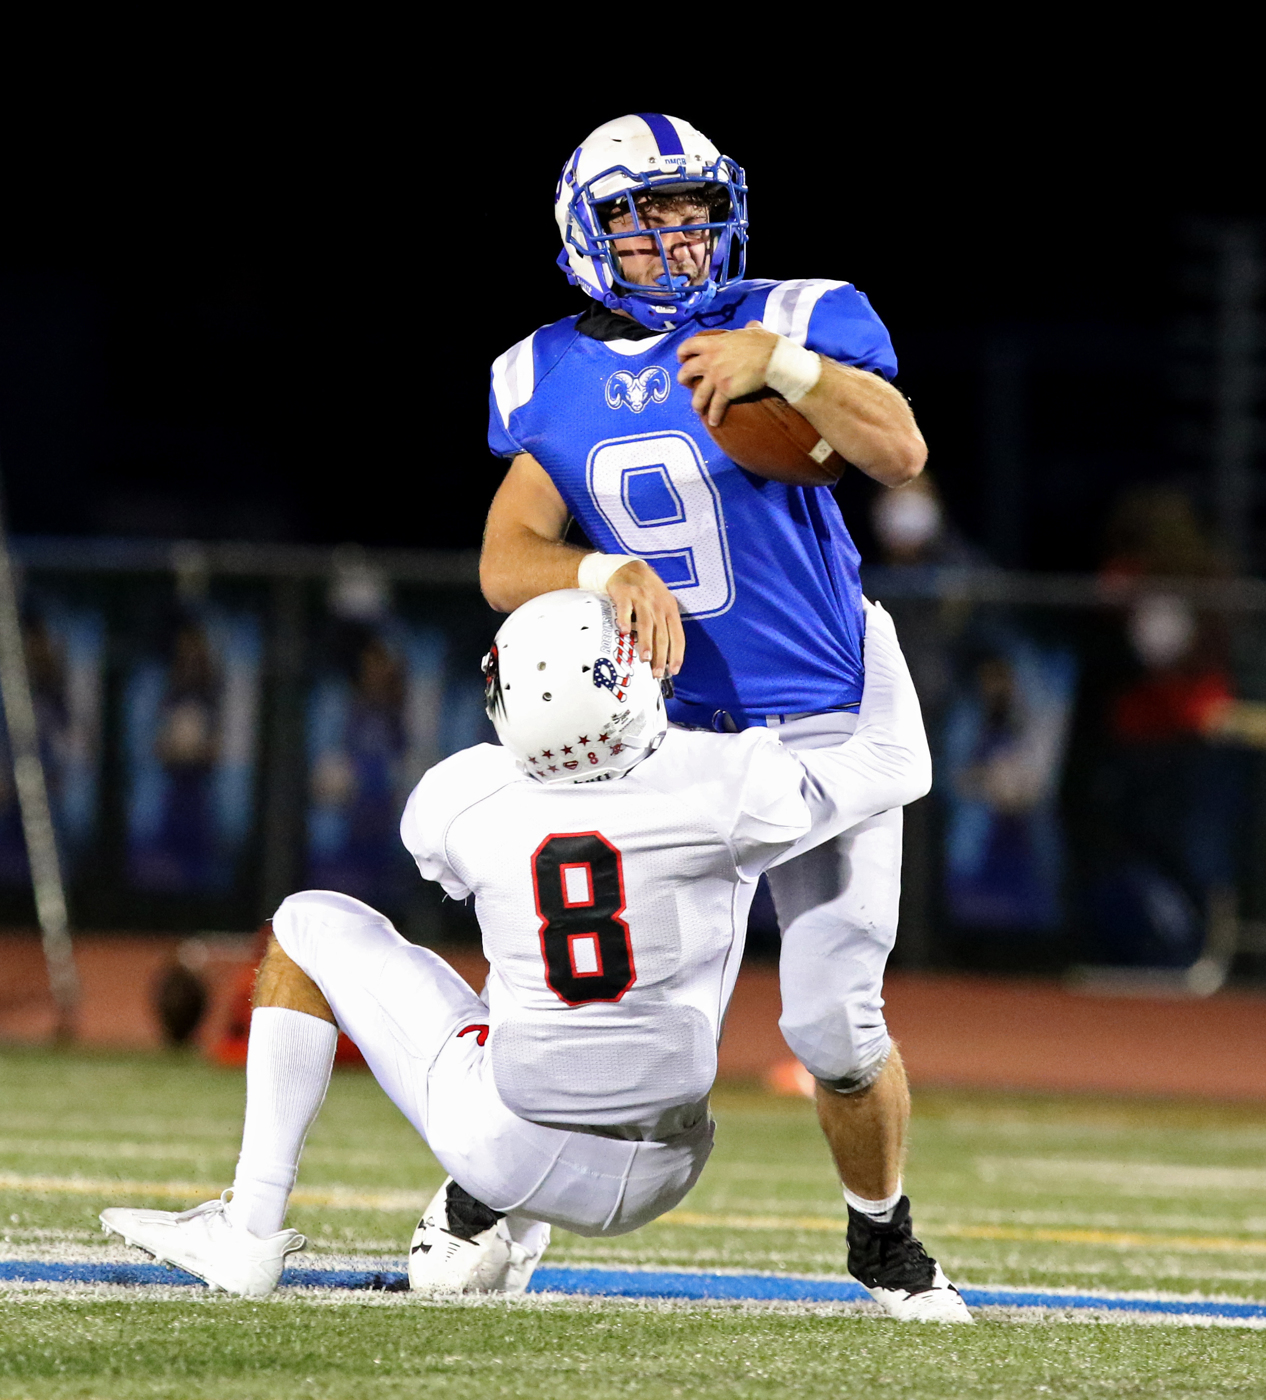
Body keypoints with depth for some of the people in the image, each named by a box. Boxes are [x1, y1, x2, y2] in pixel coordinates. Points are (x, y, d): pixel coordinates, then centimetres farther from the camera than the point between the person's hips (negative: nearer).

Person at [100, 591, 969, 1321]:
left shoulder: (461, 799, -11)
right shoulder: (723, 786, -16)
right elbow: (900, 766, 0)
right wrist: (872, 624, 14)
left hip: (505, 1147, -2)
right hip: (655, 1178, 2)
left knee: (311, 927, 15)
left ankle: (251, 1232, 11)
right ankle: (484, 1231, 26)